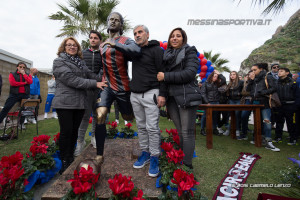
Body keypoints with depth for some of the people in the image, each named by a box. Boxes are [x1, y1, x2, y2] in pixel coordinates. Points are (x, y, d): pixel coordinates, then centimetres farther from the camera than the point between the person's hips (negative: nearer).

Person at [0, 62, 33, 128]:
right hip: (14, 94, -1)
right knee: (6, 108, -6)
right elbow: (12, 83, -9)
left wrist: (24, 74, -7)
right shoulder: (12, 74, 8)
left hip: (25, 95, 1)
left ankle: (21, 123, 17)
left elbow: (30, 82, -9)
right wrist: (24, 83, -10)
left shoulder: (28, 75, 13)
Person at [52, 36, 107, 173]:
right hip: (65, 103, -5)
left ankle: (71, 158, 26)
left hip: (80, 103, 6)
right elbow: (71, 79, -16)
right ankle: (64, 162, 15)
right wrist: (95, 84, -19)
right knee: (66, 131, -1)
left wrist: (103, 81, -4)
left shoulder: (80, 62, 19)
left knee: (75, 131, 11)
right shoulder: (59, 62, -2)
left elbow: (90, 75, 13)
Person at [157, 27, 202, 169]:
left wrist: (165, 77, -13)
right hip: (171, 98, 5)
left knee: (187, 132, -3)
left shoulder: (190, 52, 4)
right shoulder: (166, 55, 20)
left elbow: (189, 73, -12)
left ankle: (187, 165, 6)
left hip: (187, 97, -4)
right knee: (179, 132, 9)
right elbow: (162, 74, 22)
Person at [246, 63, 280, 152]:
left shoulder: (267, 78, 1)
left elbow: (273, 88, -7)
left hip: (264, 102, -5)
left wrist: (261, 93, -14)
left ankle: (268, 142, -5)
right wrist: (251, 80, -2)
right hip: (255, 102, 5)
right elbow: (248, 89, 7)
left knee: (267, 121, -10)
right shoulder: (253, 79, 15)